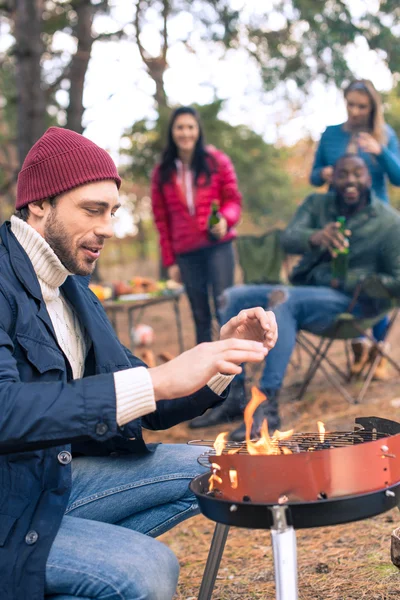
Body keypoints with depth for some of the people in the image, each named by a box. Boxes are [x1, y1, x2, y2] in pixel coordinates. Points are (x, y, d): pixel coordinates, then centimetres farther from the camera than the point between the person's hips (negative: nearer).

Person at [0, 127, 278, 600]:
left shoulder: (72, 289, 9)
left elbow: (142, 409, 12)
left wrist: (221, 357, -5)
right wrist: (157, 380, -33)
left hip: (56, 480, 9)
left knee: (205, 468, 4)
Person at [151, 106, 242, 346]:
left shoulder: (217, 161, 3)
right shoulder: (162, 172, 8)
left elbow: (233, 199, 3)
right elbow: (162, 219, 9)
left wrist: (225, 219, -20)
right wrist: (170, 261, 7)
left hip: (218, 246, -2)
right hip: (186, 253, 3)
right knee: (201, 317, 7)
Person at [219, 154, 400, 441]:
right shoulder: (316, 204, 7)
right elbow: (289, 238, -11)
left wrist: (347, 281, -19)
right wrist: (314, 237, -36)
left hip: (349, 301, -6)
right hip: (305, 292, 6)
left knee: (281, 298, -34)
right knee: (235, 296, -13)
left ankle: (268, 405, -37)